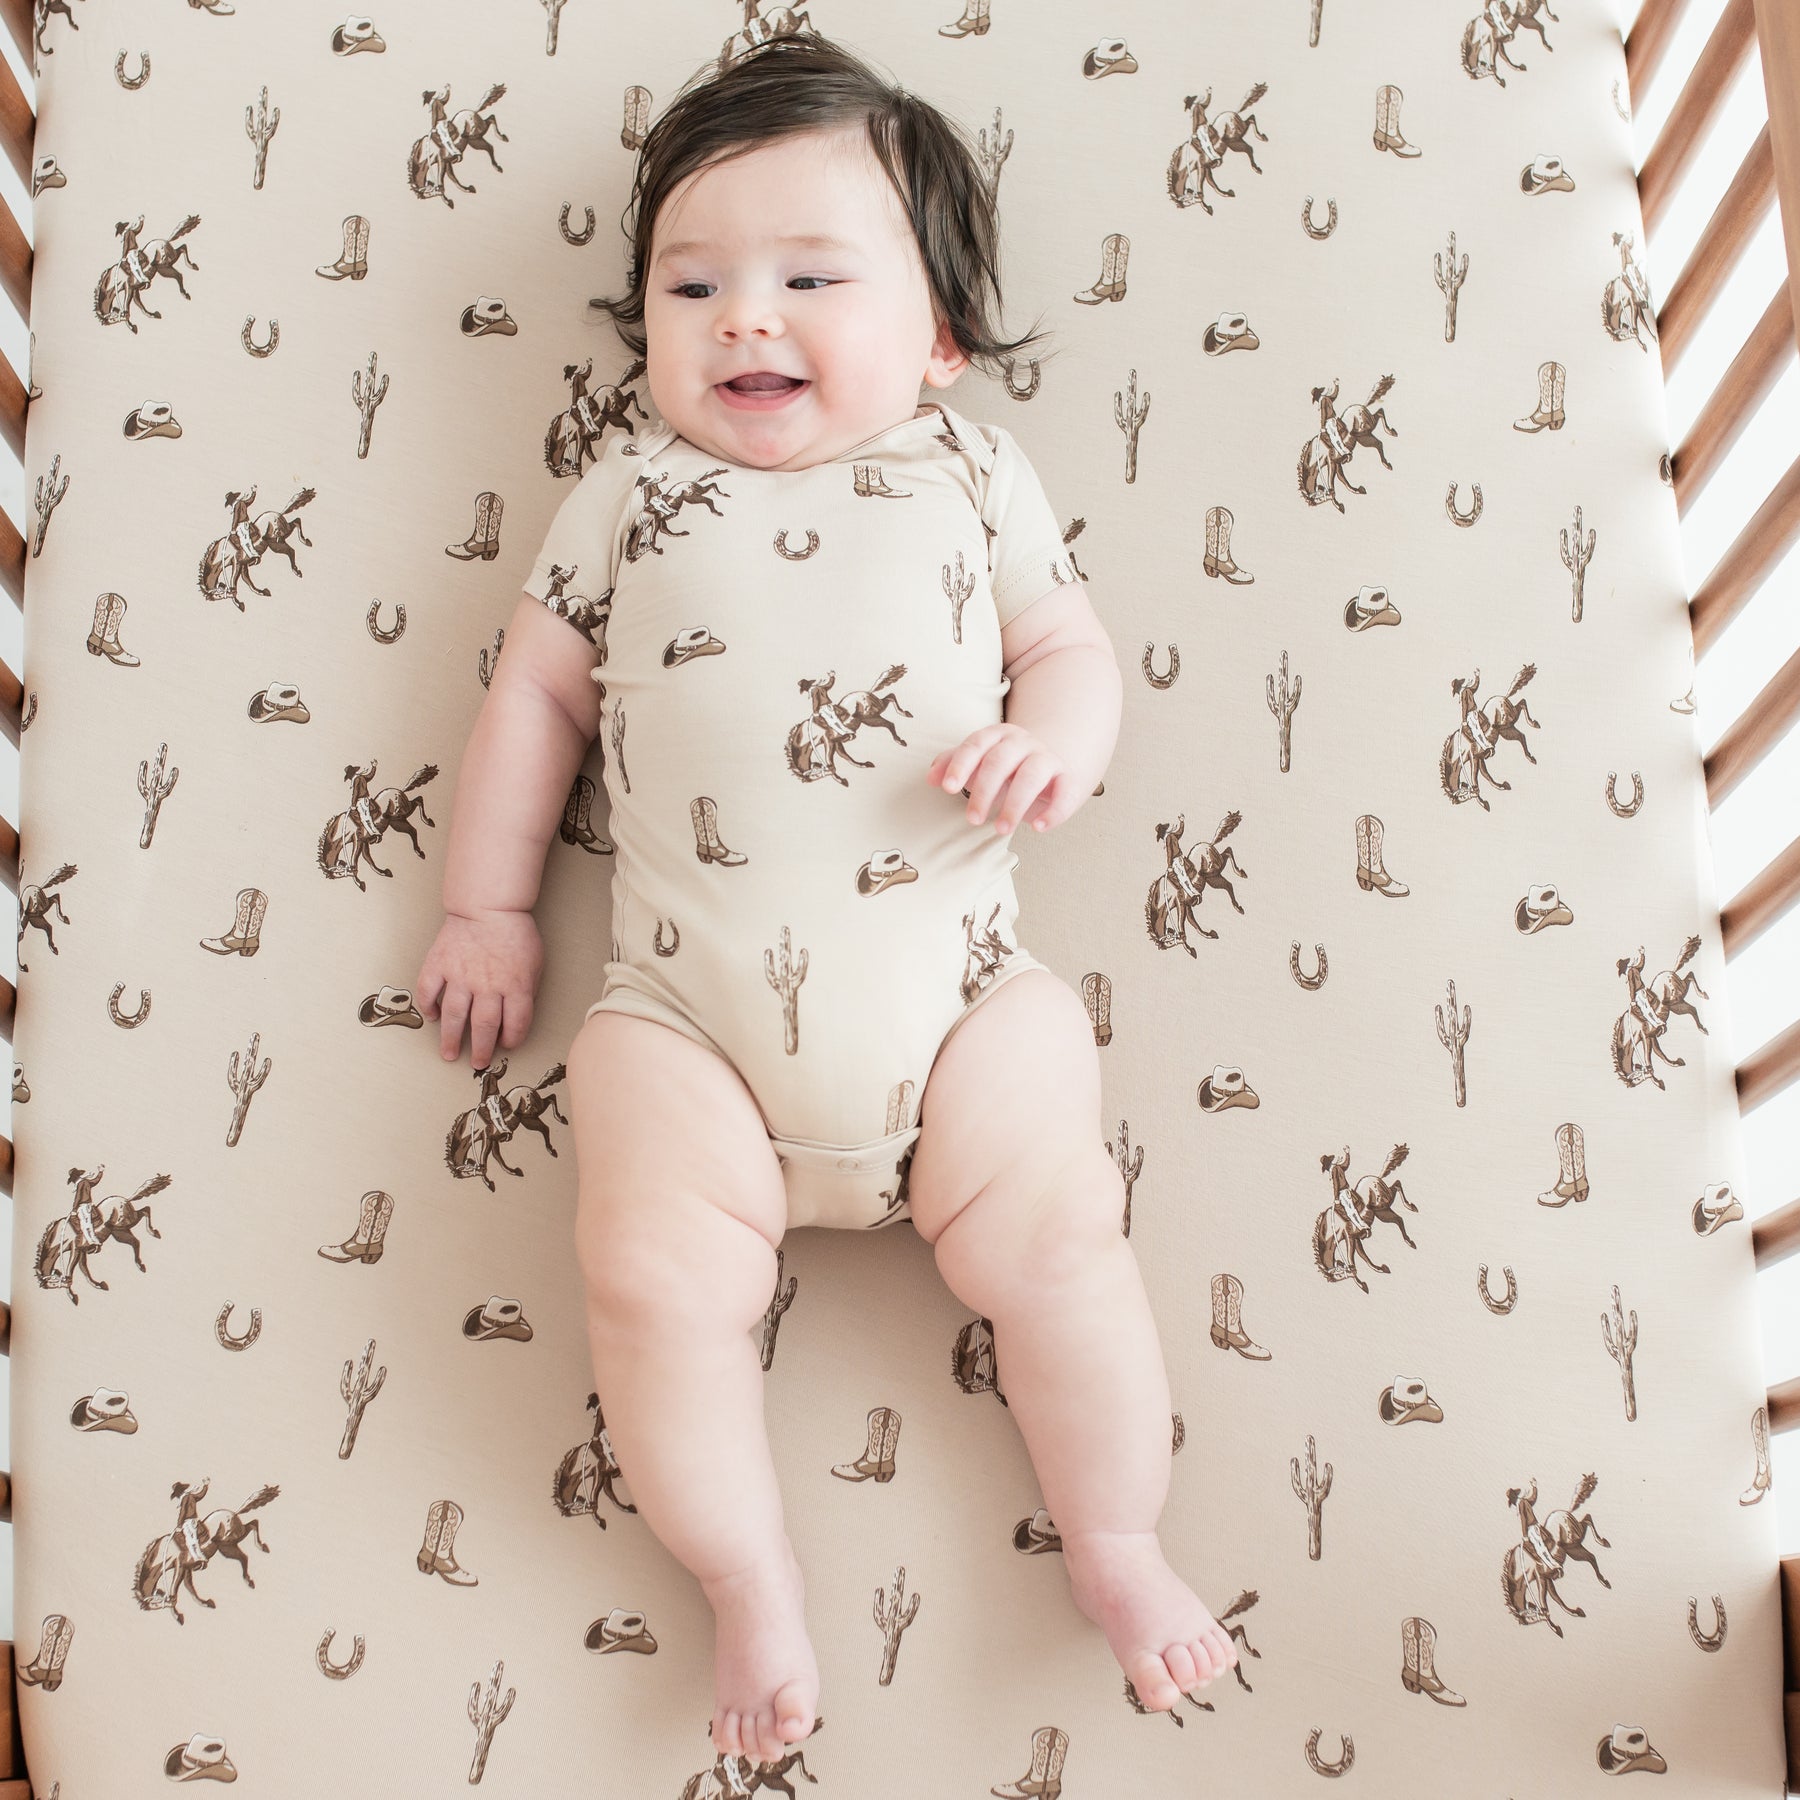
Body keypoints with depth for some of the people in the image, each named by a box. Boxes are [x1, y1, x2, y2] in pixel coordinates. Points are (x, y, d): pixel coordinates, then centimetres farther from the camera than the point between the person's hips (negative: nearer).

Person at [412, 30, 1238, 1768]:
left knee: (1056, 1244, -10)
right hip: (688, 1009, 1)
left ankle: (1117, 1543, 15)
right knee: (653, 1278, -16)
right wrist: (486, 906, 14)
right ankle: (753, 1592, 6)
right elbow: (537, 689, 17)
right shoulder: (629, 491, 14)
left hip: (950, 986, 0)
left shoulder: (970, 474, 14)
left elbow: (1070, 641, 15)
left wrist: (1055, 735, -10)